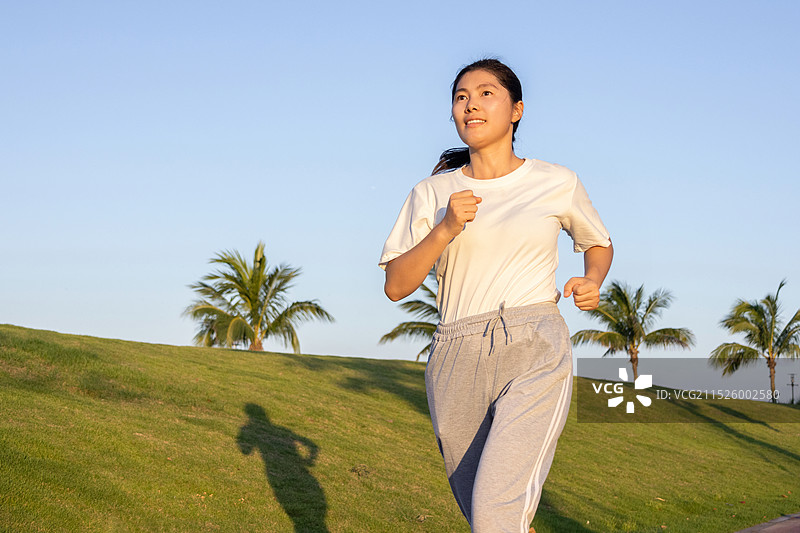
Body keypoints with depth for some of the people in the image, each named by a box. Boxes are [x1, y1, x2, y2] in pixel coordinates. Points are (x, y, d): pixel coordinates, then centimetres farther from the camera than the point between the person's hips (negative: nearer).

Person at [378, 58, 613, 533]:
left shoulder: (558, 184, 7)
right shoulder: (432, 193, 9)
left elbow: (600, 244, 25)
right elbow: (396, 286, 4)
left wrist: (592, 281, 2)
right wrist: (445, 230, -11)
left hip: (535, 355, -3)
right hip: (457, 364, 3)